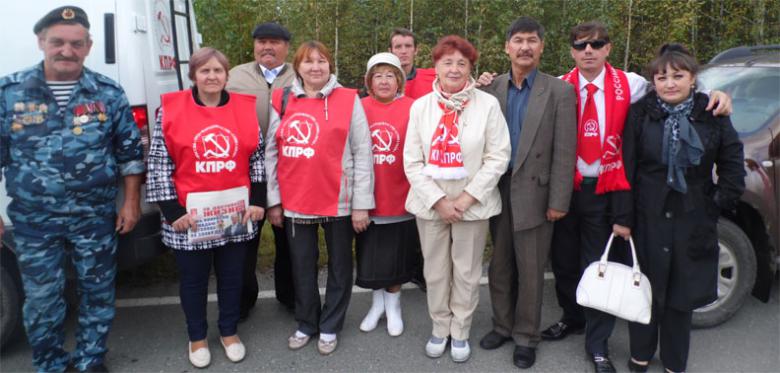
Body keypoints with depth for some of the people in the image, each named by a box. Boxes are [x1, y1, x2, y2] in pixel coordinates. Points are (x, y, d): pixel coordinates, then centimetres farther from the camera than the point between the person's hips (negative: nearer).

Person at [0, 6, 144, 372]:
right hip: (34, 220, 0)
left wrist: (131, 202, 0)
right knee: (41, 299, 10)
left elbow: (130, 151, 4)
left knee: (97, 292, 13)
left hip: (95, 217, 0)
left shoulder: (108, 93, -1)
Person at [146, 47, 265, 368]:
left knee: (231, 276, 16)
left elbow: (257, 158, 7)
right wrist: (172, 211, -9)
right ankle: (197, 338, 34)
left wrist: (257, 201, 1)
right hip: (189, 216, -2)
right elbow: (159, 164, -5)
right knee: (193, 279, 14)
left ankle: (229, 332, 36)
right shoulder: (171, 109, -5)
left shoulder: (245, 108, 1)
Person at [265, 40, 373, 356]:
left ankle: (330, 327, 29)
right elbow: (271, 154, 5)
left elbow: (362, 154, -5)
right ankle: (306, 324, 33)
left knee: (339, 267, 11)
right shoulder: (281, 101, 4)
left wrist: (362, 203, -8)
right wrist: (273, 200, 2)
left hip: (339, 202, -2)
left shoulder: (348, 100, -4)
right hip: (295, 202, 2)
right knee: (302, 267, 14)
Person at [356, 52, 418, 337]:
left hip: (400, 198, -1)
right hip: (367, 198, 2)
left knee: (397, 256, 13)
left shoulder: (412, 108, -7)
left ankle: (393, 305, 35)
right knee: (370, 257, 13)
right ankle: (377, 302, 36)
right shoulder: (359, 108, -2)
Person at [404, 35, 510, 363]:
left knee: (467, 272, 10)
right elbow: (412, 162, -2)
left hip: (472, 203, -1)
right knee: (435, 271, 13)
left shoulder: (487, 104, -5)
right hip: (430, 203, 2)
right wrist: (438, 200, -11)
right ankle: (440, 328, 33)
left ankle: (460, 332, 30)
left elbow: (498, 157, -7)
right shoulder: (420, 106, 1)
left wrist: (467, 197, -13)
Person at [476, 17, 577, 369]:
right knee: (499, 266, 15)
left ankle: (526, 337, 23)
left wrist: (558, 201, -10)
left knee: (530, 271, 7)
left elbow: (564, 152, -7)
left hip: (533, 194, -3)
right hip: (498, 191, 4)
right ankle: (503, 325, 33)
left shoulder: (559, 92, -5)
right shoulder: (492, 88, 4)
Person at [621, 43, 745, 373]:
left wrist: (721, 202, -1)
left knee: (682, 296, 13)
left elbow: (733, 165, 5)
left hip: (693, 222, 1)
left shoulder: (712, 115, -1)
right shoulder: (640, 113, -5)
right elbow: (626, 167, -5)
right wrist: (623, 215, -8)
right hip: (647, 219, -1)